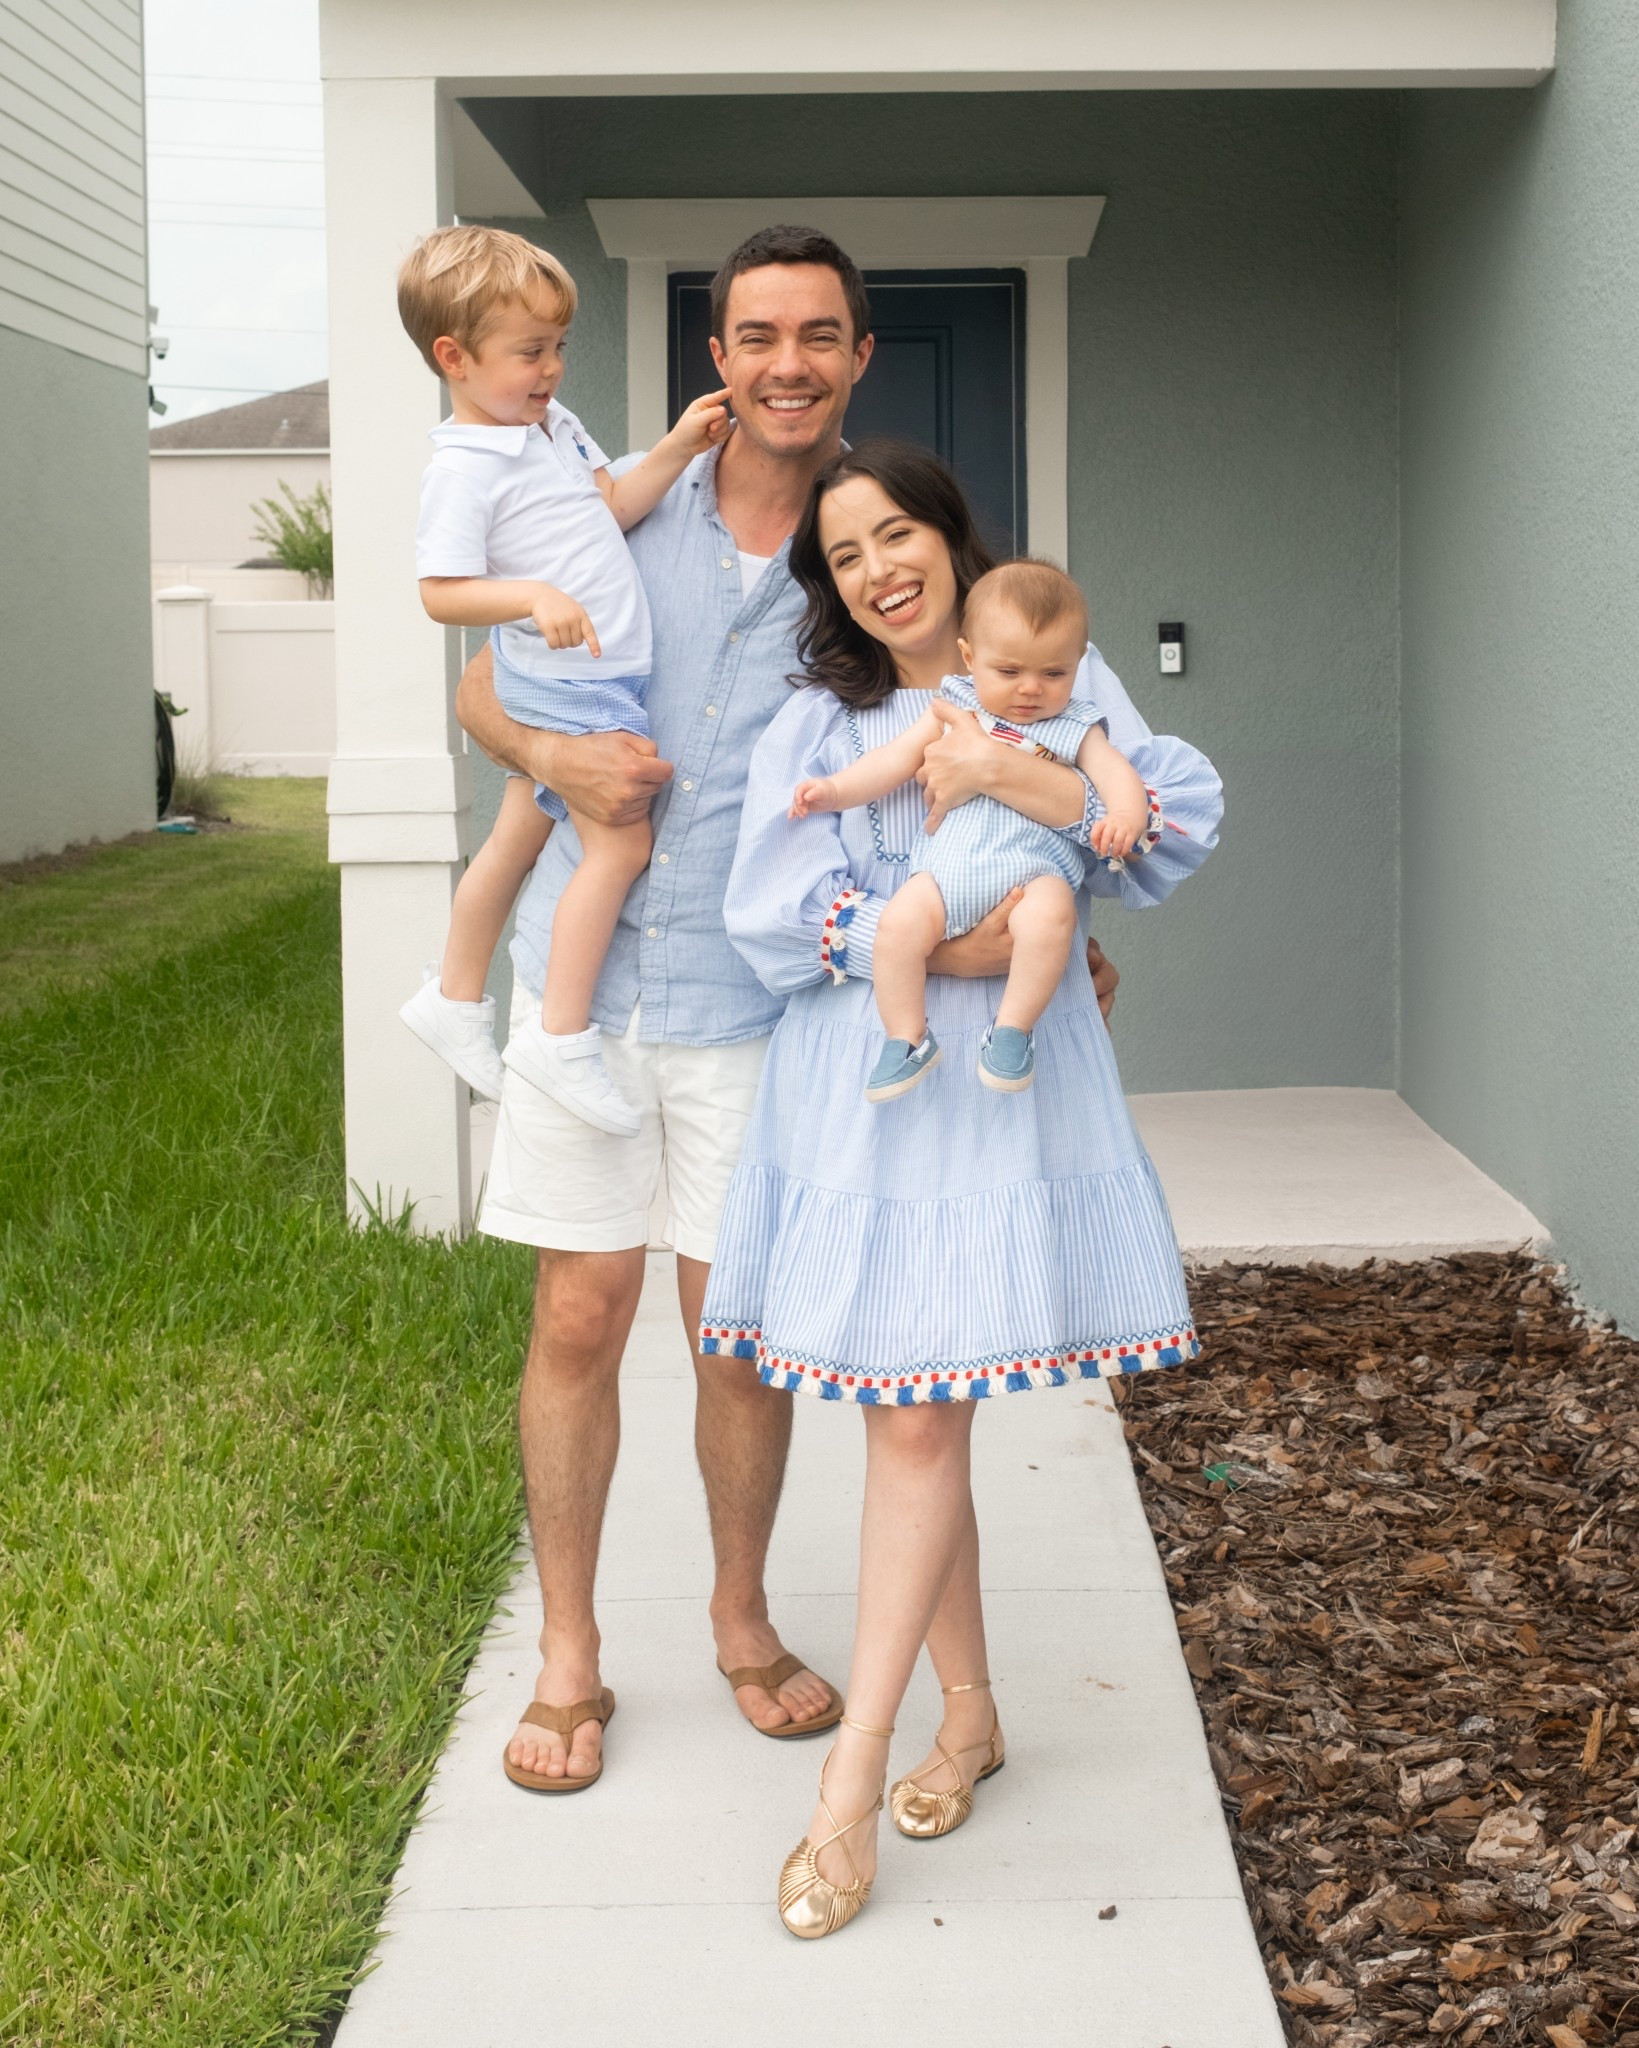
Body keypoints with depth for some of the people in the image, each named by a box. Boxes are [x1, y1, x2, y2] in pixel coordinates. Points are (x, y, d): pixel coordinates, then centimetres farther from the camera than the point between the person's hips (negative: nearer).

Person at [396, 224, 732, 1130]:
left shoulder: (555, 425, 10)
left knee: (517, 841, 19)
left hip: (604, 675, 9)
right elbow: (442, 593, -21)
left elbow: (613, 505, 16)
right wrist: (532, 596, -35)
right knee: (621, 839, -14)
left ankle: (455, 998, 34)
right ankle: (561, 1037, -8)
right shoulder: (462, 468, -17)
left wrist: (676, 450, 2)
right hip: (563, 683, -9)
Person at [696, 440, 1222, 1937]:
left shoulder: (1056, 679, 10)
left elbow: (1185, 817, 2)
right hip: (862, 1085, 2)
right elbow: (775, 913, -4)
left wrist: (1037, 783, -12)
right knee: (912, 1416, 5)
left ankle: (853, 1783, -4)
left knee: (920, 1417, -8)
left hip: (1007, 1078, -1)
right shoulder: (817, 726, 7)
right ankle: (969, 1713, 23)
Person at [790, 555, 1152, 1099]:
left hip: (1034, 872, -2)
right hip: (946, 868, 2)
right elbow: (898, 758, 16)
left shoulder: (1076, 729, 13)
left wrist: (1125, 816, -24)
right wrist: (834, 789, 4)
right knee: (901, 920, -26)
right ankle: (907, 1039, -11)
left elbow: (1116, 772, 0)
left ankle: (1012, 1029, -20)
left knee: (1050, 913, -34)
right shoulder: (957, 710, 18)